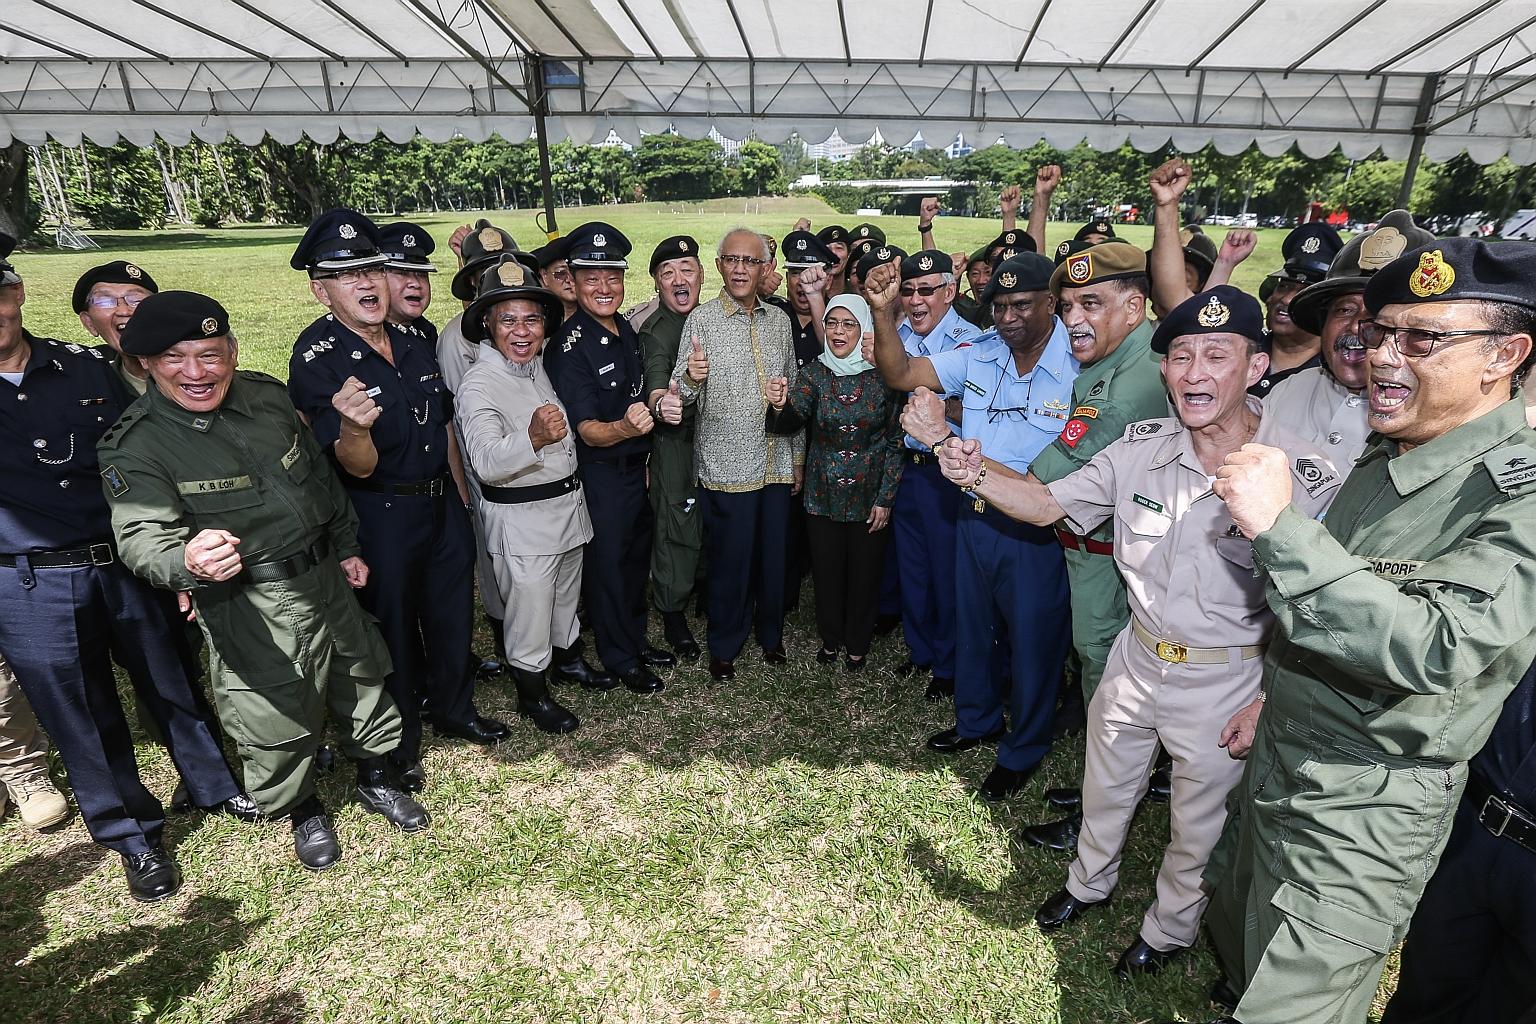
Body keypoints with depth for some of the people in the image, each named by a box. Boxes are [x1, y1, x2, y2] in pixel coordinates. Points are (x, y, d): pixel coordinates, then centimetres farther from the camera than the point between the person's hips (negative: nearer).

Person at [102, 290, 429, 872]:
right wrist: (187, 562, -48)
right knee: (278, 722, 7)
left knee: (363, 682, 20)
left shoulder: (268, 395, 0)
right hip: (249, 609, -5)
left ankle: (375, 780, 45)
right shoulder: (135, 447, -15)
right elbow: (143, 535, -25)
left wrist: (347, 546, 14)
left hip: (326, 578, 5)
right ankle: (303, 810, 38)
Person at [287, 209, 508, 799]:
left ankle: (453, 709, 44)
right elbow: (358, 467, -23)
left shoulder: (413, 341, 1)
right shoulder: (315, 359, -17)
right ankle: (397, 745, 33)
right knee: (392, 627, 10)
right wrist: (353, 429, -45)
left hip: (443, 503, 6)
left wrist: (462, 498, 15)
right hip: (380, 517, -6)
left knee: (453, 612, 19)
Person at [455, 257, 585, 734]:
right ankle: (531, 693, 28)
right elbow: (486, 462, -34)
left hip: (568, 502, 8)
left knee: (566, 598, 25)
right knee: (529, 611, 7)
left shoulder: (539, 365, 5)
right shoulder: (479, 384, -19)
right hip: (521, 516, -8)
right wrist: (533, 438, -49)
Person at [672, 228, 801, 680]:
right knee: (729, 559, 5)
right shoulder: (702, 318, -4)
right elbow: (681, 392, -10)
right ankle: (724, 646, 25)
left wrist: (798, 455, 13)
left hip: (777, 462, 4)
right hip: (725, 465, -4)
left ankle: (770, 633, 35)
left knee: (774, 554, 13)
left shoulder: (779, 320, 9)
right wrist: (691, 377, -34)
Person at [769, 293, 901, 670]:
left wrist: (886, 498, -5)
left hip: (869, 497, -1)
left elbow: (895, 440, -3)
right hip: (823, 495, 1)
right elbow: (789, 422, -18)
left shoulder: (882, 375, -7)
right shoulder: (813, 373, -4)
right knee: (826, 571, 13)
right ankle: (830, 637, 37)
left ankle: (857, 643, 35)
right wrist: (781, 406, -41)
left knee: (864, 573, 12)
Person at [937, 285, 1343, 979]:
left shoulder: (1306, 478, -22)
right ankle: (1090, 881, 57)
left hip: (1227, 681, -3)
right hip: (1136, 658, 4)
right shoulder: (1141, 447, -11)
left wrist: (1270, 701, -15)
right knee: (1104, 790, 26)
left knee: (1197, 823, 22)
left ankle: (1170, 928, 52)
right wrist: (977, 473, -22)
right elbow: (1048, 504, -5)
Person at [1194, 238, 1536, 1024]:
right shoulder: (1384, 455, 5)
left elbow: (1439, 648, -34)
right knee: (1235, 938, 26)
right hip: (1281, 755, 8)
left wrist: (1280, 528, -35)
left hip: (1365, 805, -8)